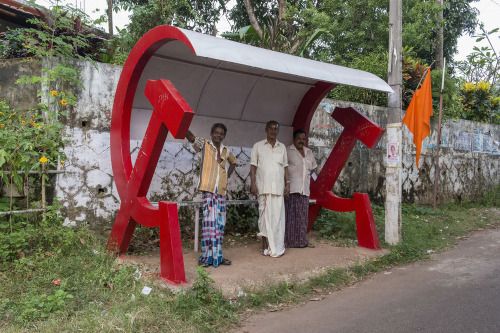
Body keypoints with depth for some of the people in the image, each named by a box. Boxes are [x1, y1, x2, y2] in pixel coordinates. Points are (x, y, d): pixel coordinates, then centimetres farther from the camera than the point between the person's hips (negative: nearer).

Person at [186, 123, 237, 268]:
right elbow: (190, 136, -16)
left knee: (220, 222, 7)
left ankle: (217, 255, 15)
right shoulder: (203, 145, 1)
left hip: (221, 191, 5)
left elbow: (233, 162, 34)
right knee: (209, 220, -11)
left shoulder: (226, 150, 15)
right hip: (208, 189, -5)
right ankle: (206, 256, -3)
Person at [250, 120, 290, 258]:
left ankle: (277, 247, 5)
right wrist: (253, 183, -4)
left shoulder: (282, 147, 16)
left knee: (278, 216, 0)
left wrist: (287, 182, 8)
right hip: (263, 187, -2)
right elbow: (253, 166, 5)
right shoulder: (258, 146, 8)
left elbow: (285, 166, 18)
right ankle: (265, 246, 5)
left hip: (278, 187, 2)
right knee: (265, 215, -3)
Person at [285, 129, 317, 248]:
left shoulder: (309, 152, 18)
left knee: (303, 215, 8)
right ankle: (287, 241, -5)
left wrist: (306, 176, 17)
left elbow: (313, 167, 32)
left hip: (304, 189, 6)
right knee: (290, 214, -8)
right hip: (291, 189, -6)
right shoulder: (287, 151, -1)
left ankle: (301, 240, 15)